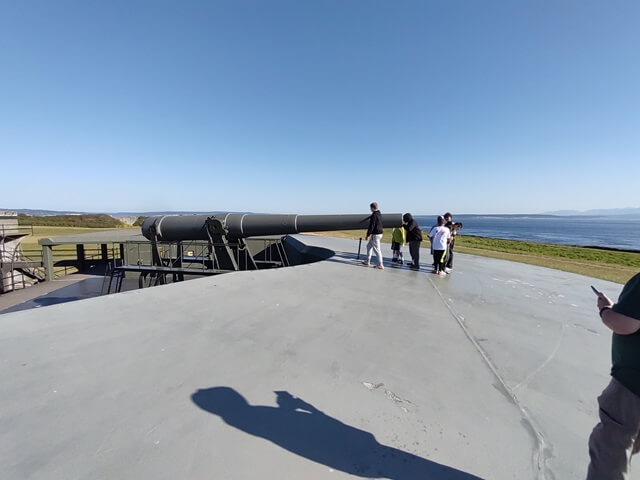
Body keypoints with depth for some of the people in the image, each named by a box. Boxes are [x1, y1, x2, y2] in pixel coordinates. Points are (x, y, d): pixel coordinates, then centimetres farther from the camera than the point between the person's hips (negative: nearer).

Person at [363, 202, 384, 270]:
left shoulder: (374, 215, -18)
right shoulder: (379, 214, 12)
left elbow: (371, 226, -20)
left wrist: (367, 235, -15)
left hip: (375, 235, -10)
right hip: (380, 233, 10)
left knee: (377, 249, -5)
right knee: (369, 246, 20)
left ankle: (380, 265, 0)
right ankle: (368, 261, 27)